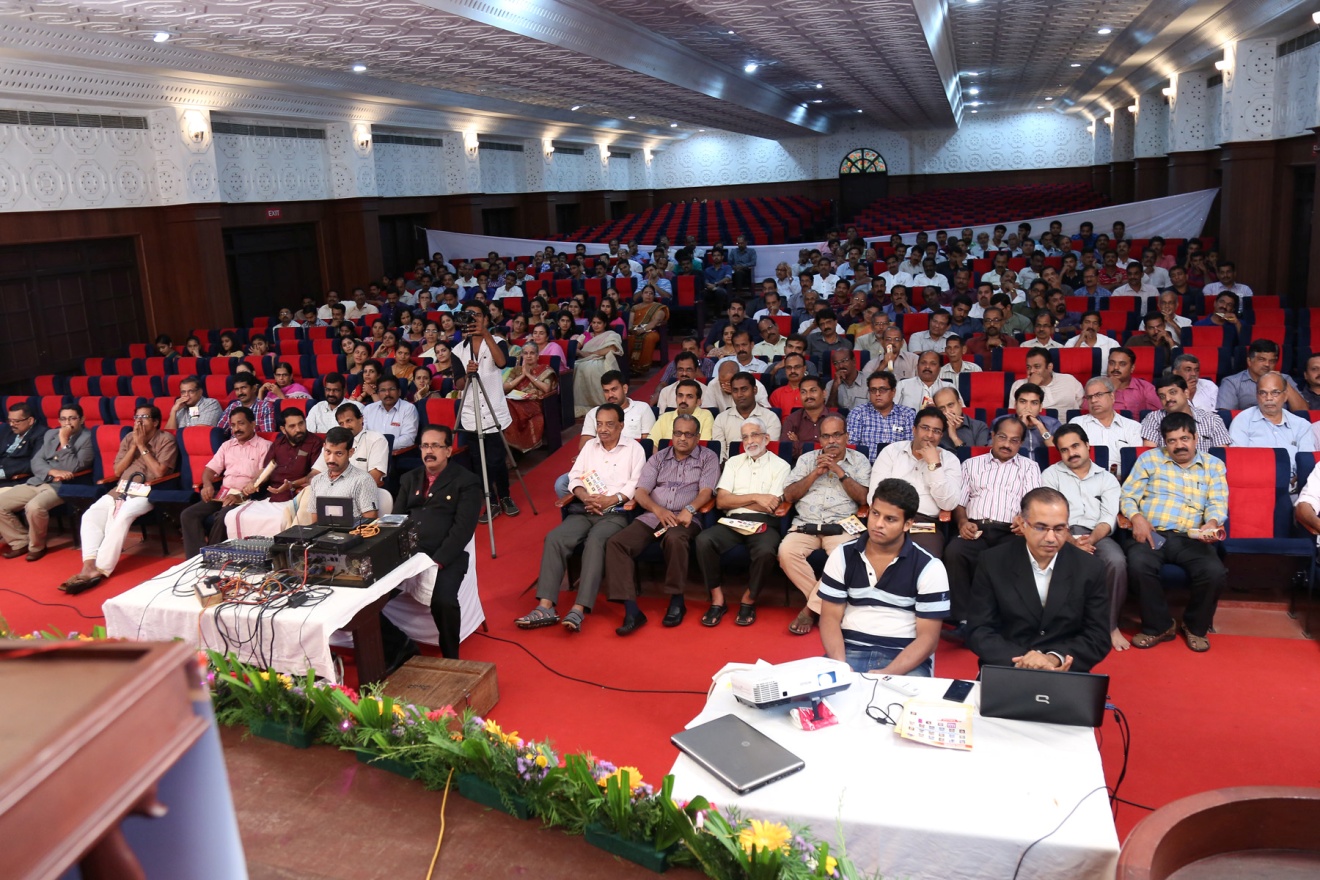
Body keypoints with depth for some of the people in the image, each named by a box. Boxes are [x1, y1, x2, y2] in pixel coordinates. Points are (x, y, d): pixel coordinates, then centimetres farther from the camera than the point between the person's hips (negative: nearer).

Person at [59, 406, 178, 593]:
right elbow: (117, 471, 12)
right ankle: (89, 565, -33)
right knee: (91, 515, -21)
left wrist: (142, 446, -6)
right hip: (121, 489, 6)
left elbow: (159, 472, -10)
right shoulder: (129, 438, 18)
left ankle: (100, 570, -37)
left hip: (146, 492, -6)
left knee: (121, 517, -34)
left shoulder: (166, 439, 1)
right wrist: (134, 446, 2)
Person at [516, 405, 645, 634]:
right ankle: (545, 607, -29)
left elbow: (635, 484, -5)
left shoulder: (634, 448, 6)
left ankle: (579, 610, -40)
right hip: (584, 510, 5)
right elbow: (575, 478, 13)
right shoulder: (590, 446, 21)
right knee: (554, 538, -22)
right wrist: (585, 497, -8)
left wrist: (610, 500, -17)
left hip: (615, 513, -4)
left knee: (595, 542, -35)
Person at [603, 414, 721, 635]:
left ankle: (677, 602, -19)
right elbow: (640, 492, 7)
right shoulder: (658, 458, 18)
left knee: (675, 539, -40)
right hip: (652, 516, 3)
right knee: (616, 543, -23)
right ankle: (631, 610, -27)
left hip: (685, 518, -3)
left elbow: (706, 491, -4)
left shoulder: (708, 457, 11)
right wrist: (659, 510, -13)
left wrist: (689, 509, -24)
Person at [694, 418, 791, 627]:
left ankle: (749, 601, -9)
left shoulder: (780, 465, 7)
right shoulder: (734, 462, 17)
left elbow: (771, 506, -5)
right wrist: (755, 497, -6)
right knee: (703, 540, -27)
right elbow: (721, 501, 5)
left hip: (763, 523, -3)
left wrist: (736, 500, 1)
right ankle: (718, 599, -13)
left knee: (765, 552, -36)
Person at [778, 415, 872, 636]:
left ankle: (811, 608, -19)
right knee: (786, 552, -29)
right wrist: (816, 472, -3)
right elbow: (789, 496, 7)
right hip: (805, 524, 2)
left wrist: (839, 471, -7)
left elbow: (863, 498, -1)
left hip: (841, 525, -2)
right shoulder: (806, 459, 16)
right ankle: (825, 605, -13)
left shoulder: (859, 460, 12)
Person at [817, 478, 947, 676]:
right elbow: (830, 617, 3)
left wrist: (888, 673, -20)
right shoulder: (842, 556, 4)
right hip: (850, 651, 1)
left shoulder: (929, 568, -3)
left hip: (905, 659, -1)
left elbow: (928, 636, -6)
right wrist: (840, 665, -15)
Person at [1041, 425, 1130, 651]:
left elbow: (1109, 518, 2)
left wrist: (1091, 539, -20)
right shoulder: (1051, 474, 14)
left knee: (1117, 561, -32)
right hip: (1063, 535, -1)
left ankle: (1110, 624, -14)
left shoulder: (1108, 479, 17)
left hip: (1098, 535, 2)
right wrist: (1071, 540, -19)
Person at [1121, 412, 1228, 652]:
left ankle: (1195, 626, 2)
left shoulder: (1214, 465, 17)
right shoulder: (1150, 459, 14)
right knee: (1138, 565, -34)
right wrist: (1136, 517, -13)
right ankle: (1159, 626, -10)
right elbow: (1128, 495, 8)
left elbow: (1218, 503, 4)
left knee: (1216, 572, -28)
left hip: (1191, 538, 1)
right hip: (1152, 534, -1)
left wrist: (1212, 523, -20)